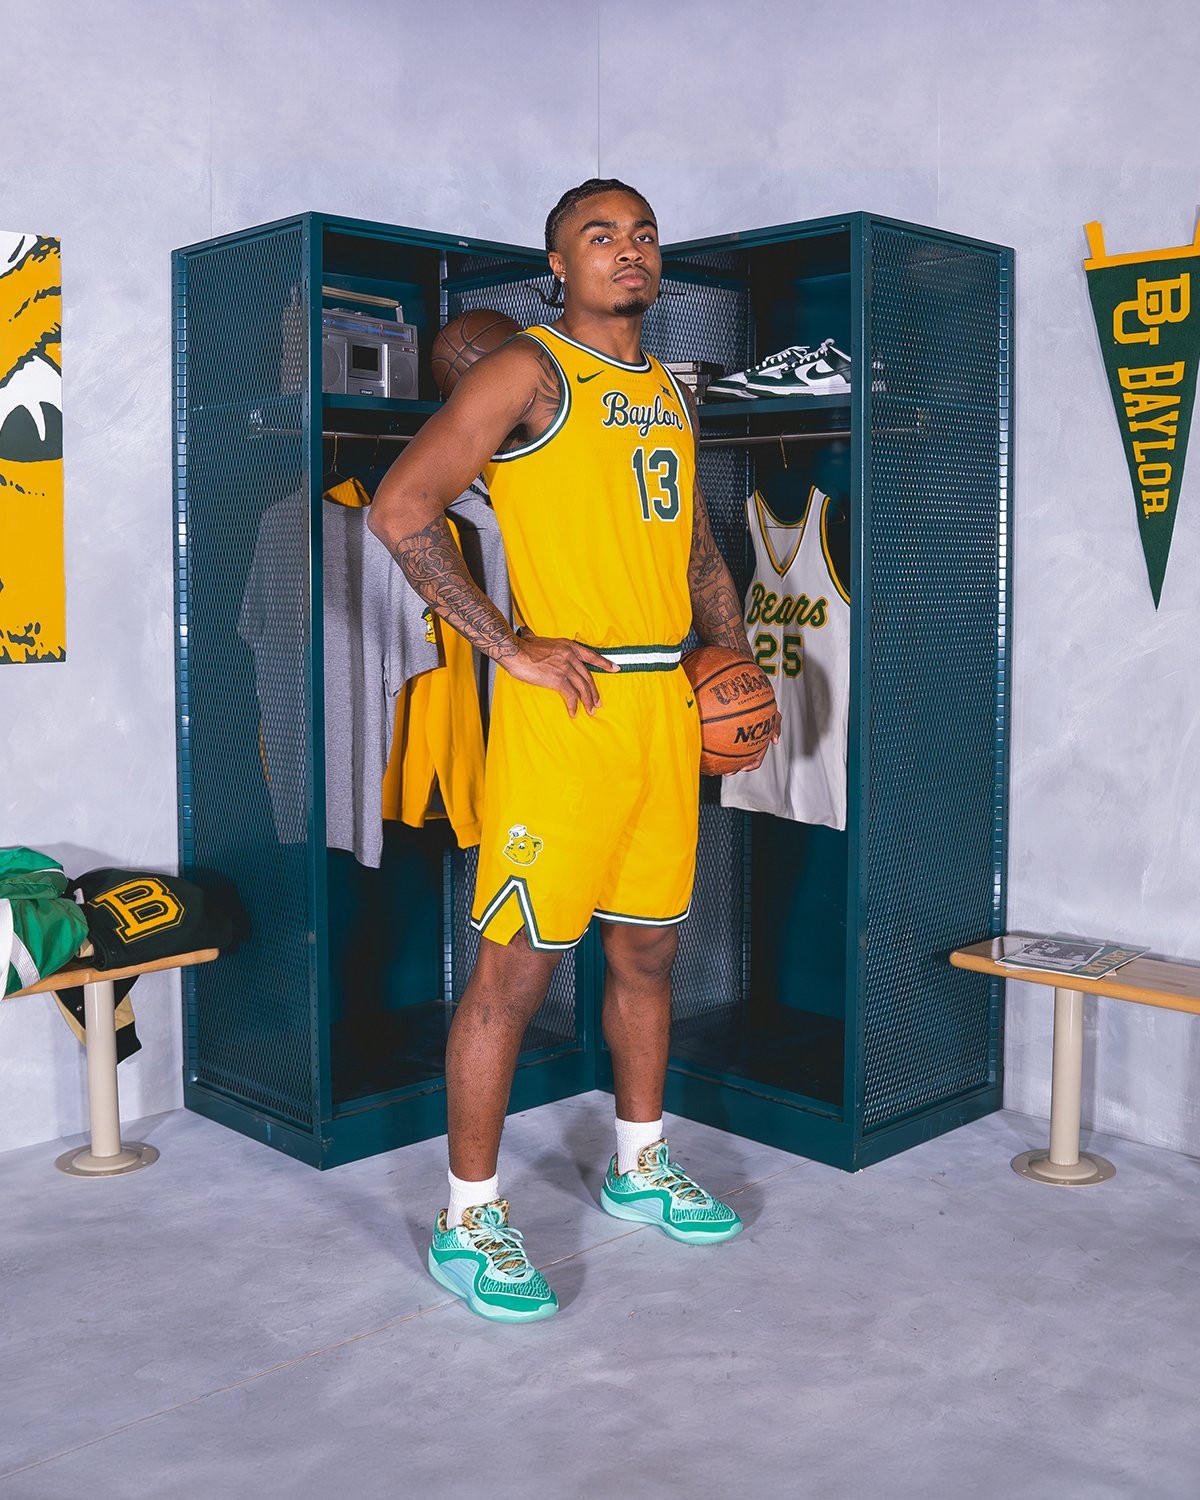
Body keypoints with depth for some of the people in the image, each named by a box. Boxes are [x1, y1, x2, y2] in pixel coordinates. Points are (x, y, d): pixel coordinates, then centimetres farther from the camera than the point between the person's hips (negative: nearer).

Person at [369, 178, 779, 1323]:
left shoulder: (668, 393, 18)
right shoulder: (528, 372, -6)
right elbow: (399, 510, -14)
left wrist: (736, 664, 15)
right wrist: (510, 648, -16)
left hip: (666, 703, 8)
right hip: (565, 704, -7)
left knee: (648, 949, 16)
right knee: (516, 968, -3)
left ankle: (640, 1167, 34)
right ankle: (468, 1222, 10)